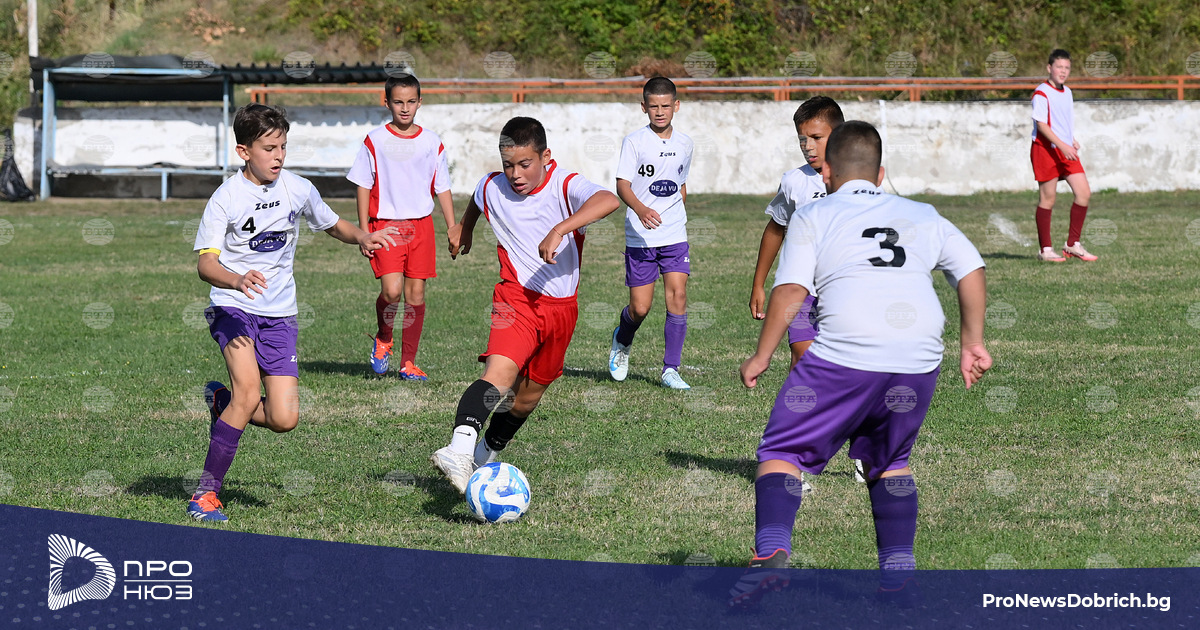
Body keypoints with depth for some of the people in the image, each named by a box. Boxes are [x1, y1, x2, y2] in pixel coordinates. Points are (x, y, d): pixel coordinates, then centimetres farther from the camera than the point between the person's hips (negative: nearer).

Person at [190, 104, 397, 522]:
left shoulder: (298, 189, 1)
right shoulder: (227, 198, -11)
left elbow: (333, 225, 20)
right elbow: (206, 264, -18)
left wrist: (362, 238, -2)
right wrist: (238, 280, -39)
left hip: (279, 314, 4)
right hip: (233, 307, -4)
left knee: (284, 419, -6)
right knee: (249, 388, -27)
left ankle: (221, 402, 26)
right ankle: (206, 492, -15)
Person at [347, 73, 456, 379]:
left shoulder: (431, 142, 7)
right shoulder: (375, 141, 0)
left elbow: (442, 189, 12)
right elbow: (364, 187, 2)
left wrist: (453, 228, 7)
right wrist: (364, 232, -4)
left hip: (421, 225, 3)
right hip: (385, 224, -3)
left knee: (416, 294, 1)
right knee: (391, 290, -18)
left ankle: (408, 363, 11)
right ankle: (383, 339, 12)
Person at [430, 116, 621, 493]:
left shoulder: (565, 186, -14)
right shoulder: (492, 188, -3)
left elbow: (609, 201, -36)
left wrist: (559, 229, -46)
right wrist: (463, 228, 41)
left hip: (561, 305, 1)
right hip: (516, 296, -1)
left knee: (528, 396, 14)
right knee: (499, 372, -29)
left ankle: (486, 455, 38)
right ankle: (460, 450, -47)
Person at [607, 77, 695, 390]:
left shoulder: (684, 143, 9)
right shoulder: (634, 141, -5)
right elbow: (622, 184, -15)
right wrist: (640, 209, -32)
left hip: (675, 236, 3)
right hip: (640, 237, -3)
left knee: (677, 297, -10)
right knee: (640, 308, -1)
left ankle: (670, 370, -3)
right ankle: (622, 340, 34)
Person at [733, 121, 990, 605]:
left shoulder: (813, 216, 13)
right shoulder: (923, 216, 24)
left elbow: (791, 292, 1)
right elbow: (972, 270, 19)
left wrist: (761, 357, 7)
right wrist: (972, 344, 25)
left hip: (844, 359, -4)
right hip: (919, 365, 4)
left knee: (782, 453, 7)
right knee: (890, 462, 25)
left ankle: (772, 551, -14)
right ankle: (898, 570, 18)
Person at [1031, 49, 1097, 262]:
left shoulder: (1067, 92, 15)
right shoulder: (1041, 94, -11)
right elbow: (1041, 124, -18)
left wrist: (1072, 141, 12)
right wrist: (1062, 145, -25)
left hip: (1066, 150, 8)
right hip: (1045, 149, -8)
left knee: (1084, 193, -1)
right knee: (1048, 199, -2)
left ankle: (1072, 244, 8)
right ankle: (1045, 249, 6)